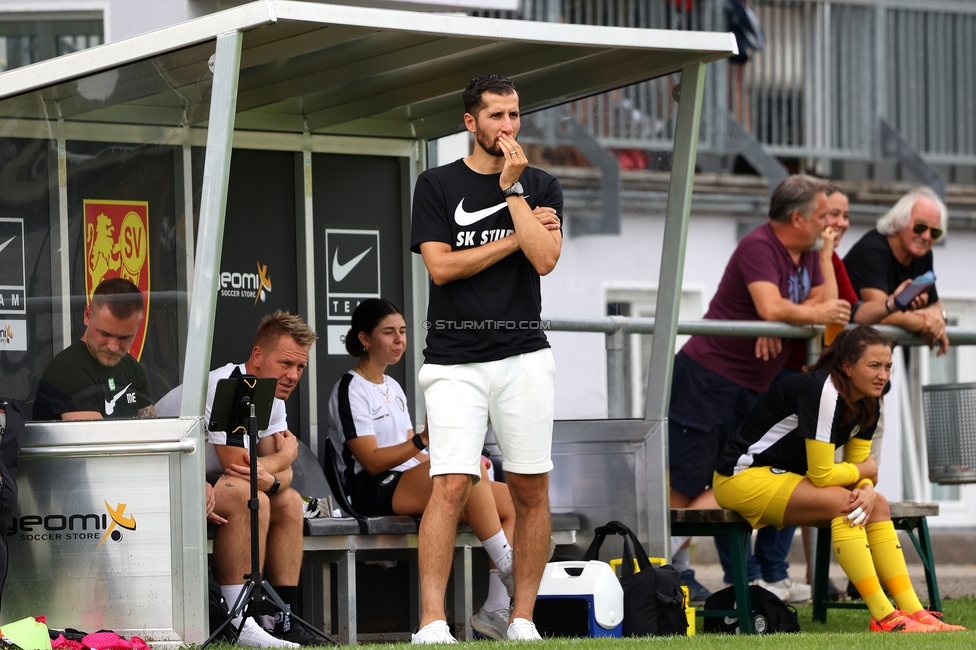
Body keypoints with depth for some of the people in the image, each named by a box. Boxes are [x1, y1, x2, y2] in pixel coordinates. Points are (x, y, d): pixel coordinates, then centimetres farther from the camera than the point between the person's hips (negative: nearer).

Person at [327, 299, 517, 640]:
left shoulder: (393, 388, 25)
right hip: (377, 492, -9)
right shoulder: (350, 391, -3)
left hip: (412, 486, 9)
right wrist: (424, 441, -26)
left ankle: (496, 609, -22)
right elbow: (372, 461, -13)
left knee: (513, 500, -12)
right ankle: (507, 566, -35)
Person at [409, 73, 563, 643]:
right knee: (451, 487, -13)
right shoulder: (438, 185, 6)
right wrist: (518, 235, -3)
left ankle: (523, 619, 10)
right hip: (455, 360, -2)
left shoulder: (541, 186, 11)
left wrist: (512, 188, -6)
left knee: (531, 489, 2)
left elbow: (545, 258, -5)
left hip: (524, 355, 2)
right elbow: (441, 266, -5)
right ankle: (433, 623, -15)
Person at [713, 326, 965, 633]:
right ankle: (885, 618, -28)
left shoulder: (868, 404, 2)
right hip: (743, 477, -9)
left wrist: (867, 490, -20)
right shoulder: (823, 392, -26)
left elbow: (859, 466, 3)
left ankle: (913, 611, -11)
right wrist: (865, 470, -9)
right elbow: (821, 475, -27)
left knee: (877, 505, -5)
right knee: (841, 501, -27)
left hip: (784, 476, 9)